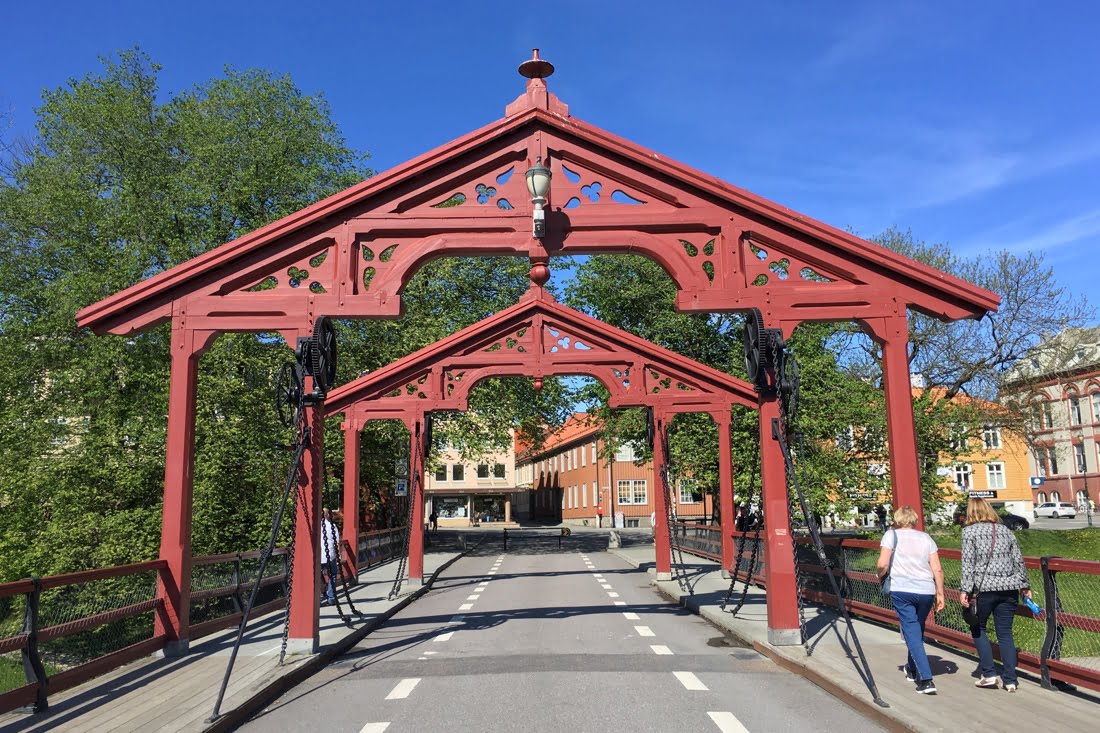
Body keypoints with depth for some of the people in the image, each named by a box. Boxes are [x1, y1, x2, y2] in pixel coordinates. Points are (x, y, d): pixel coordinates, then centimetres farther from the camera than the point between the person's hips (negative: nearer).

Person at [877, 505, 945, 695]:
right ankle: (913, 669, 38)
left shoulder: (892, 535, 5)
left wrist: (881, 577, 13)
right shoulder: (926, 538, 14)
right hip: (926, 590, 4)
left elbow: (883, 564, -6)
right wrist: (940, 594, 12)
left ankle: (926, 679, -11)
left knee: (911, 632, -1)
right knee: (917, 629, 22)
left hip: (901, 589, -4)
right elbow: (937, 569, 7)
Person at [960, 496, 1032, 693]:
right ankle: (1010, 680, 8)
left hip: (984, 588, -4)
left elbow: (968, 562, -8)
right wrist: (1025, 585, 21)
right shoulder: (1005, 530, 13)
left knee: (978, 628, 12)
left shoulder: (969, 531, -1)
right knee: (1005, 633, 9)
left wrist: (965, 590, -8)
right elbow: (1018, 560, 12)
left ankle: (989, 674, 6)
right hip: (1009, 588, 4)